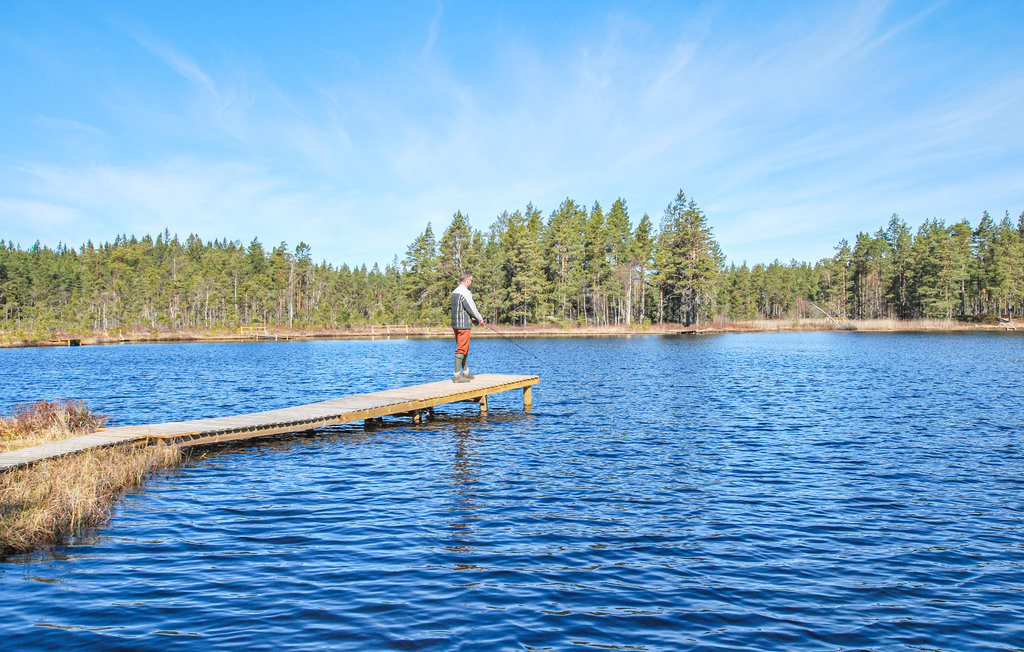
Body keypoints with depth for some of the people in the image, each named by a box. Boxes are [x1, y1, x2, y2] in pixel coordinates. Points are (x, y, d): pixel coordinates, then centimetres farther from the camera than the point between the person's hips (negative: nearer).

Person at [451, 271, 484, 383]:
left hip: (455, 324, 9)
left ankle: (466, 372, 27)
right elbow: (472, 308, -13)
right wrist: (480, 319, 3)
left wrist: (472, 318, 15)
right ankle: (457, 375, -7)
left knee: (465, 348, 18)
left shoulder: (454, 292, 14)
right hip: (464, 325, -9)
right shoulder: (465, 293, -16)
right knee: (461, 349, -7)